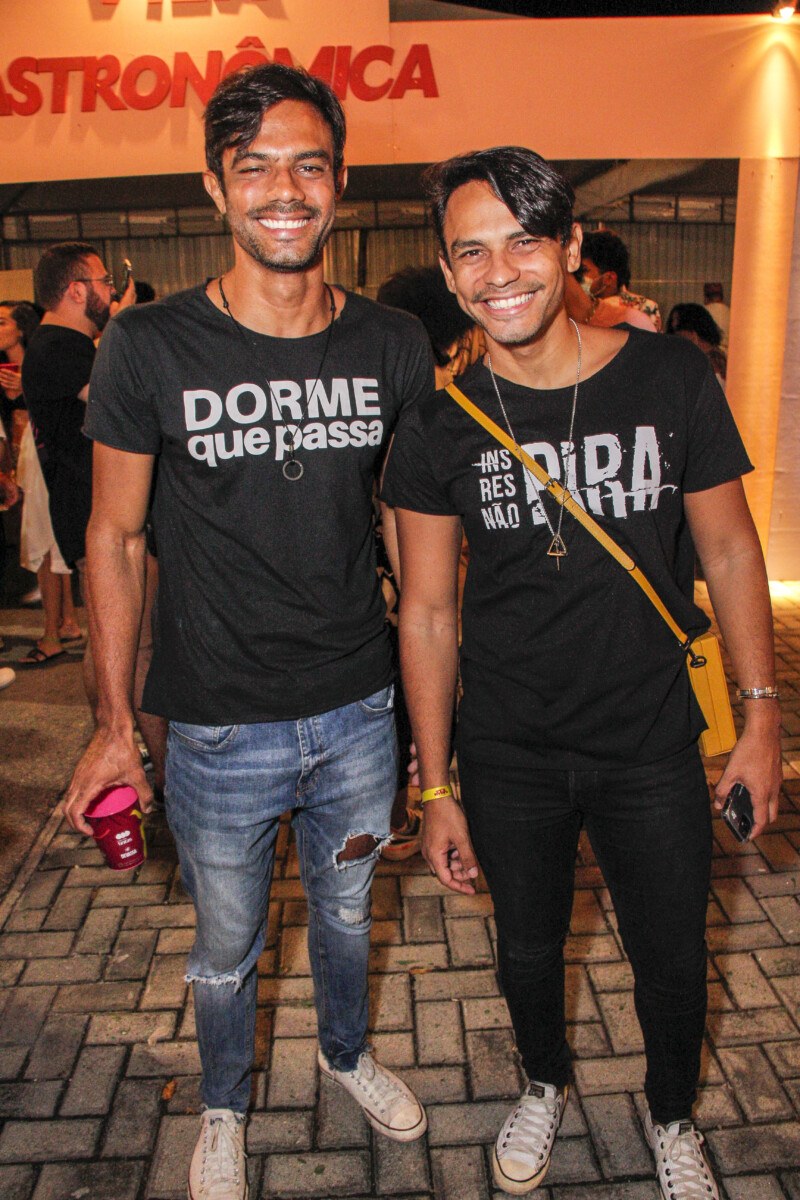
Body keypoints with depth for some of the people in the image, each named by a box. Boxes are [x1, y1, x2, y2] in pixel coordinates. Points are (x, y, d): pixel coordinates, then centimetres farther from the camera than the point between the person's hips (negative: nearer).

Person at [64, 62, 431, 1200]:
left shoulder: (395, 346, -5)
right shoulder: (150, 348, -13)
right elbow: (115, 539, -5)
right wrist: (114, 722, -4)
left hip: (359, 712, 3)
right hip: (219, 730, -2)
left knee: (346, 912, 27)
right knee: (227, 949, 21)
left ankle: (347, 1053, 58)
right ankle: (224, 1109, 52)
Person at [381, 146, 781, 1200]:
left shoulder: (672, 379, -10)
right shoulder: (438, 424, -10)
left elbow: (729, 550, 0)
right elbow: (428, 613, -5)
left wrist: (761, 716, -1)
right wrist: (436, 790, -4)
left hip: (653, 746, 0)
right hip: (507, 756, 0)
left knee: (673, 962, 16)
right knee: (528, 948, 21)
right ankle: (546, 1085, 54)